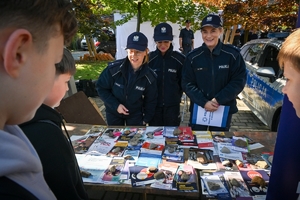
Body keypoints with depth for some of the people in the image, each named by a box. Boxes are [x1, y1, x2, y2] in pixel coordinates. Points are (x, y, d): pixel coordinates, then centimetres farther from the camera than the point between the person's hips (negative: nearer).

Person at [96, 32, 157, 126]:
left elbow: (151, 100, -4)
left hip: (136, 114, 0)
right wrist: (115, 105, -18)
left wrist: (146, 119, -2)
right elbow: (100, 87, -11)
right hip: (113, 112, 0)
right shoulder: (114, 68, -24)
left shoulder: (150, 76, -18)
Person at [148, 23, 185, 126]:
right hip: (153, 105, 1)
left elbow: (183, 82, 3)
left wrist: (176, 96, 3)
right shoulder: (149, 58, -3)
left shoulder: (179, 59, -6)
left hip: (173, 106, -1)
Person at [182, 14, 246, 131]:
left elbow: (239, 81, -7)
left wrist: (218, 99, -16)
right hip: (198, 109, 1)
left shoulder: (233, 54, -7)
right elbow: (187, 84, -4)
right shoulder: (193, 57, -3)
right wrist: (204, 102, -17)